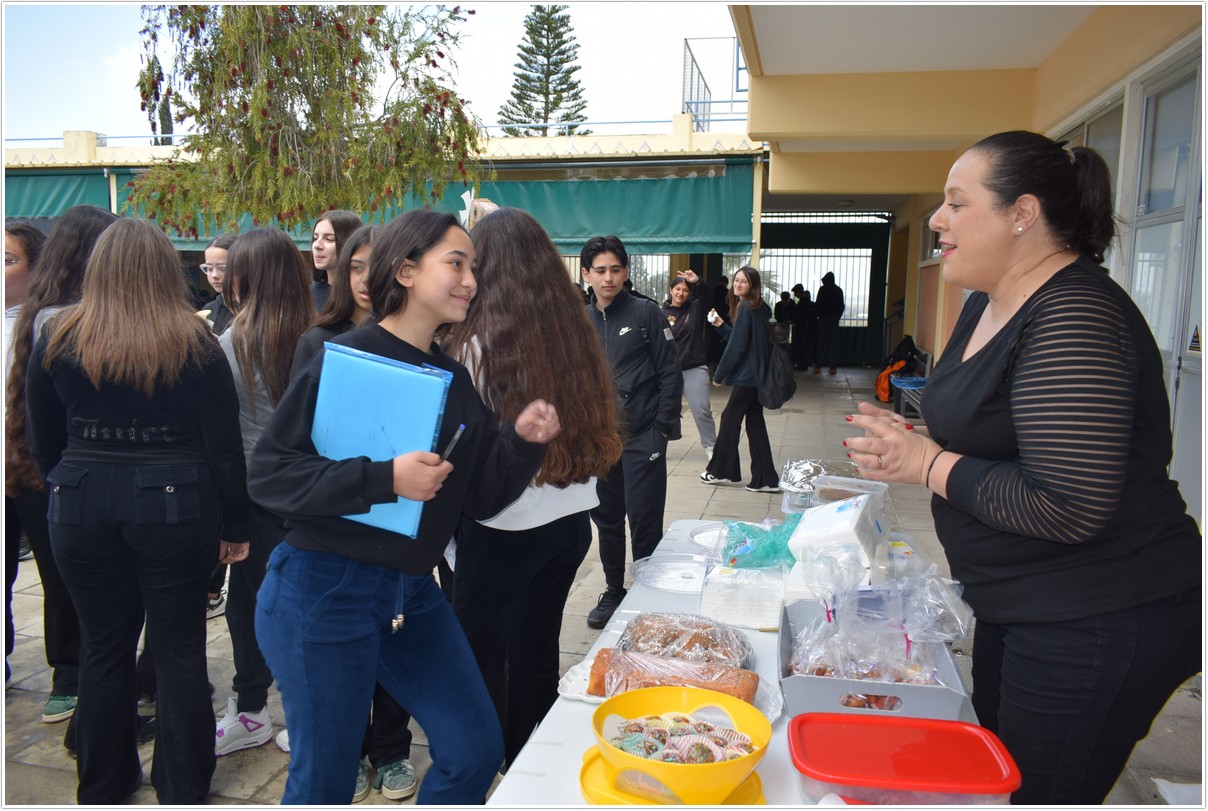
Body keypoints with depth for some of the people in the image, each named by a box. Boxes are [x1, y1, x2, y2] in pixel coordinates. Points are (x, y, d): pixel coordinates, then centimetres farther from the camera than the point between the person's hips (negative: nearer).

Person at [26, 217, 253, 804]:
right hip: (174, 507, -2)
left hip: (81, 508, 3)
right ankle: (183, 789, 21)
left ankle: (102, 784, 32)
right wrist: (235, 525, 1)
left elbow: (43, 443, 8)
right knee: (179, 647, 9)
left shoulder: (58, 339, 0)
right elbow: (224, 447, -7)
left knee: (104, 646, 15)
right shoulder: (195, 343, -7)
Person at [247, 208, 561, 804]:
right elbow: (268, 474, -17)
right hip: (324, 592, -6)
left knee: (476, 753, 11)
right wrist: (384, 479, -25)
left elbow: (479, 499, 7)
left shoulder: (456, 380, 6)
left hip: (411, 592, 7)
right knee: (324, 780, 10)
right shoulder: (347, 359, -13)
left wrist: (523, 442, -9)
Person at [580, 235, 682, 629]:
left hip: (642, 438, -4)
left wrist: (662, 428, -10)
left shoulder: (646, 313, -4)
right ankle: (613, 593, 30)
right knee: (606, 520, 13)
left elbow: (670, 374, -5)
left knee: (644, 523, -1)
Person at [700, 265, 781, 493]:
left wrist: (719, 374, -9)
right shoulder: (759, 308, 13)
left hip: (747, 375, -9)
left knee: (730, 419, 3)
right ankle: (766, 479, 11)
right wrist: (722, 326, 11)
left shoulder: (745, 308, -14)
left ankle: (720, 471, 15)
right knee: (755, 423, 10)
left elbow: (737, 346, -16)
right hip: (756, 374, 9)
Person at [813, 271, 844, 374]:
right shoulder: (839, 290, 6)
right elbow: (842, 306, 8)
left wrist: (816, 314, 5)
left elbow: (818, 304, -8)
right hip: (835, 318, 3)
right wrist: (838, 316, 17)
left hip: (824, 318, -3)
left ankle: (818, 366, -4)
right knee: (834, 343, 5)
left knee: (822, 342, 0)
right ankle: (833, 367, 3)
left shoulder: (823, 289, -6)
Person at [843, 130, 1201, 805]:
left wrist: (927, 463, -20)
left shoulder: (1075, 320, -25)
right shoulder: (988, 304, 7)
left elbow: (1067, 508, -30)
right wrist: (913, 441, 1)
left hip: (1098, 627, -10)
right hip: (1019, 608, 10)